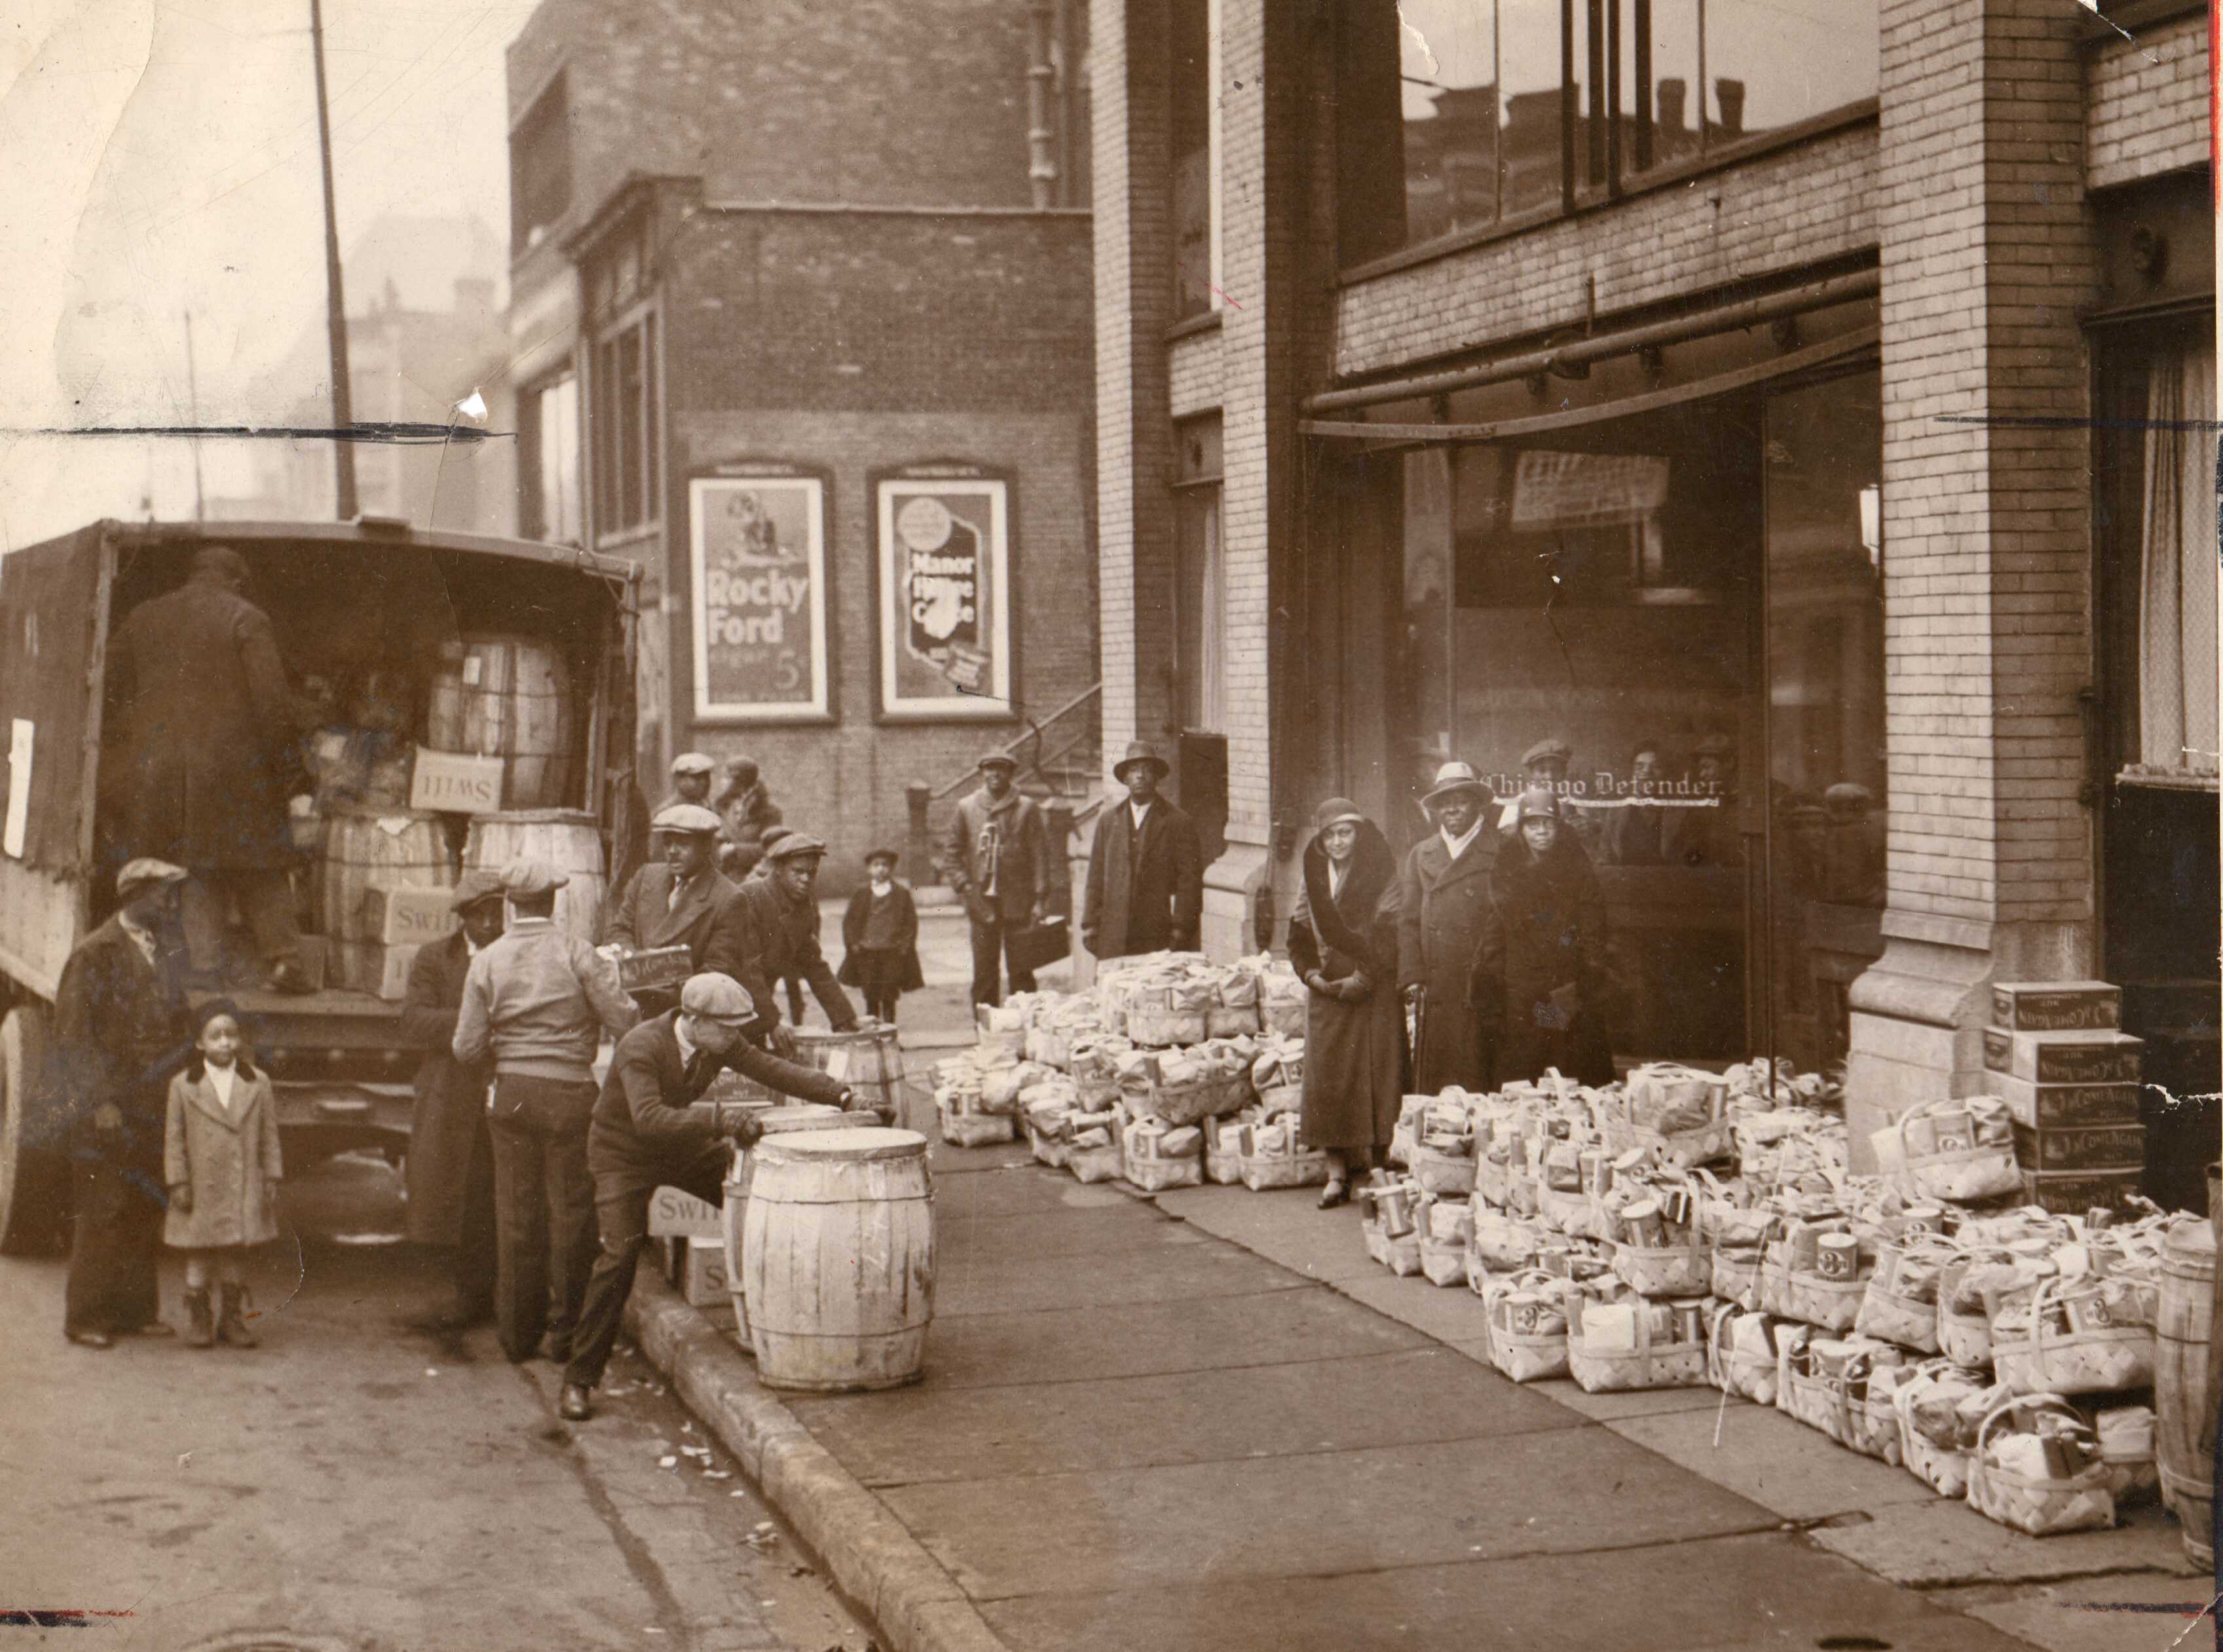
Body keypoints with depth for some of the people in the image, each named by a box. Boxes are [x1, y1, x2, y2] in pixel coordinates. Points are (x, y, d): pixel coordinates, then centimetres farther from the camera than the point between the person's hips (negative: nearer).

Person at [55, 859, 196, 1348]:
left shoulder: (165, 952, 12)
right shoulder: (95, 954, -7)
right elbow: (74, 1033, -11)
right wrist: (100, 1102, -15)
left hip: (155, 1104, 6)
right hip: (106, 1108, -6)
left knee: (147, 1211, 8)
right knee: (105, 1211, -5)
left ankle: (136, 1309, 17)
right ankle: (85, 1317, 4)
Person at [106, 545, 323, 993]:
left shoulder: (142, 618, 10)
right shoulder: (247, 619, -3)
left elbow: (112, 686, 12)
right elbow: (271, 699, -10)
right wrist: (284, 760, -2)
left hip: (155, 767, 3)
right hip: (231, 765, -3)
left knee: (191, 873, 9)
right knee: (260, 872, 7)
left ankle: (204, 968, 2)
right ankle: (283, 958, -1)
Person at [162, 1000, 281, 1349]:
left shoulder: (258, 1083, 2)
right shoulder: (183, 1086, -2)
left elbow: (269, 1135, 6)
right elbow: (174, 1138, -1)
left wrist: (272, 1178, 2)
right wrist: (178, 1182, -5)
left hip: (243, 1188, 2)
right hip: (201, 1189, -2)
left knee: (236, 1254, 9)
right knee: (199, 1254, 5)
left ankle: (232, 1317, 20)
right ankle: (198, 1319, 15)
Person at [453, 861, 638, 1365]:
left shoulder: (486, 963, 1)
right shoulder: (578, 955, -8)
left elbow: (468, 1050, 1)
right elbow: (625, 1022, -9)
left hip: (512, 1092, 3)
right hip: (570, 1094, -3)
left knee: (515, 1213, 9)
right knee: (571, 1210, 5)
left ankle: (518, 1333, 15)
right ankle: (565, 1329, 9)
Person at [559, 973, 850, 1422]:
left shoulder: (721, 1042, -12)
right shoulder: (641, 1047, -32)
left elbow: (772, 1069, -8)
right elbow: (648, 1118, -44)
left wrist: (842, 1094, -19)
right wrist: (719, 1121, -54)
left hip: (681, 1146, 6)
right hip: (624, 1153, -6)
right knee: (620, 1254, -21)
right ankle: (580, 1379, -13)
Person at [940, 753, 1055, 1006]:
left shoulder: (1027, 808, 2)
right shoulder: (966, 807, 8)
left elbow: (1040, 855, 0)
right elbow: (951, 852, 11)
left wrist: (1040, 899, -6)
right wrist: (963, 886, -3)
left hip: (1018, 905, -2)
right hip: (982, 903, 2)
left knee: (1021, 972, -1)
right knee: (984, 974, 4)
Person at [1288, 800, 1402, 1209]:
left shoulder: (1381, 876, -3)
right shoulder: (1315, 877, 12)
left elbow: (1390, 933, -10)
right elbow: (1299, 934, 13)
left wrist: (1363, 979, -16)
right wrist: (1312, 974, -3)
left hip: (1373, 994, -5)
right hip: (1327, 993, 5)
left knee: (1374, 1078, -6)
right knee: (1326, 1079, 0)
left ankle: (1375, 1168, 0)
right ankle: (1337, 1171, 4)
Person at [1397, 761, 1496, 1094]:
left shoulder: (1498, 853, 3)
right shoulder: (1420, 855, 17)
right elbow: (1408, 921, 13)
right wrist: (1412, 978, 2)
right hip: (1433, 990, 4)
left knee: (1476, 1084, -5)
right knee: (1431, 1079, 1)